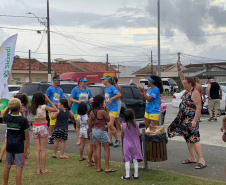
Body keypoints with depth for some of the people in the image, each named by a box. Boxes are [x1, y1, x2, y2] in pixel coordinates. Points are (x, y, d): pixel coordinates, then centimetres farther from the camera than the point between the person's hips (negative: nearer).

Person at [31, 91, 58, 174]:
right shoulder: (43, 106, -11)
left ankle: (38, 169, 9)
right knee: (43, 149, 3)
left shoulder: (33, 107, 3)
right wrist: (49, 100, 0)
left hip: (35, 127, 5)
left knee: (37, 149, 7)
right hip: (43, 127, -5)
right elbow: (55, 109, -5)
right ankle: (43, 169, 7)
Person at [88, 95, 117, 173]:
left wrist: (89, 132, 16)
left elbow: (90, 123, 6)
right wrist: (107, 110, 2)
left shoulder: (92, 112, 1)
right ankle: (107, 168, 4)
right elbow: (108, 119, -5)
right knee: (107, 149, 4)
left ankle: (99, 167, 13)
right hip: (101, 131, -7)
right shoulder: (102, 111, -18)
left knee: (98, 149, 11)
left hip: (94, 131, 7)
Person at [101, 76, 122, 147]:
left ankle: (117, 139, -5)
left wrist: (111, 99, -22)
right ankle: (110, 141, 14)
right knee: (109, 126, 8)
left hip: (113, 109, -9)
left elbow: (119, 95, -24)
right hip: (107, 109, 9)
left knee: (110, 124, -19)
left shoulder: (112, 87, -11)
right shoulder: (105, 89, 15)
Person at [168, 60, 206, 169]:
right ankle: (192, 158, 22)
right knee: (188, 139, 13)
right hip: (184, 120, 10)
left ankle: (202, 161, -12)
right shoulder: (188, 91, 12)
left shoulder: (195, 93, -15)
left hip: (191, 120, -10)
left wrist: (195, 120, -26)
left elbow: (199, 108, -20)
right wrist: (179, 69, 14)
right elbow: (182, 79, 21)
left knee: (194, 139, -13)